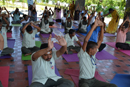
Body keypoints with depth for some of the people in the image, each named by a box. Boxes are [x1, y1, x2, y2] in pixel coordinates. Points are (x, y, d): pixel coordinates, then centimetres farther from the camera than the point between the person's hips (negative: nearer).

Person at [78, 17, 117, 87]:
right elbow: (86, 40, -29)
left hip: (93, 80, 6)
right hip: (84, 81, -6)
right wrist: (94, 26, -31)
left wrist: (102, 26, -8)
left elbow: (100, 40, 2)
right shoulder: (83, 55, -14)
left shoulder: (93, 54, 3)